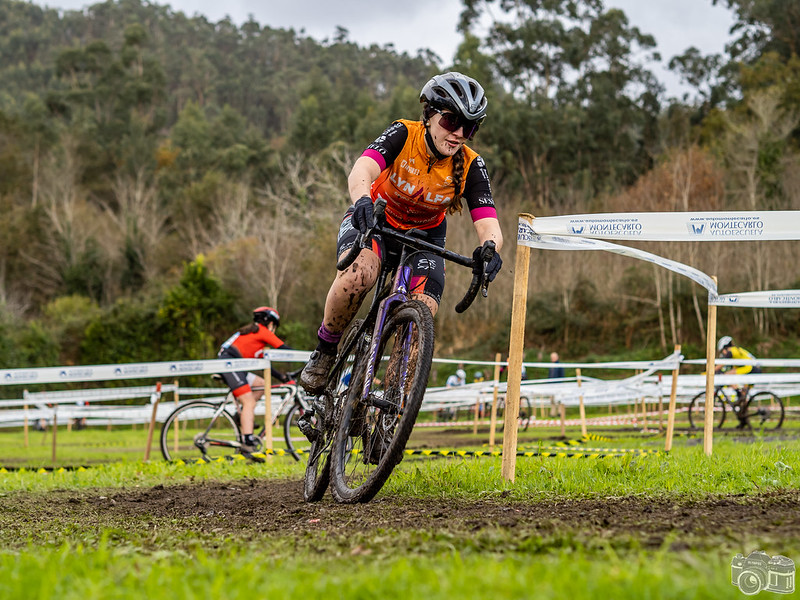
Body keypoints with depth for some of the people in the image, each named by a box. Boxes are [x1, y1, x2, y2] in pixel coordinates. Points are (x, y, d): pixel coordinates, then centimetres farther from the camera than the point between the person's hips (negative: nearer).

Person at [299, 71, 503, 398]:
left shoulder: (470, 166, -19)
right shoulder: (403, 135, -24)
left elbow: (488, 224, -28)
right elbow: (361, 171, -41)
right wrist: (362, 199, -65)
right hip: (373, 223, -2)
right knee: (357, 275, -35)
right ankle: (324, 351, -11)